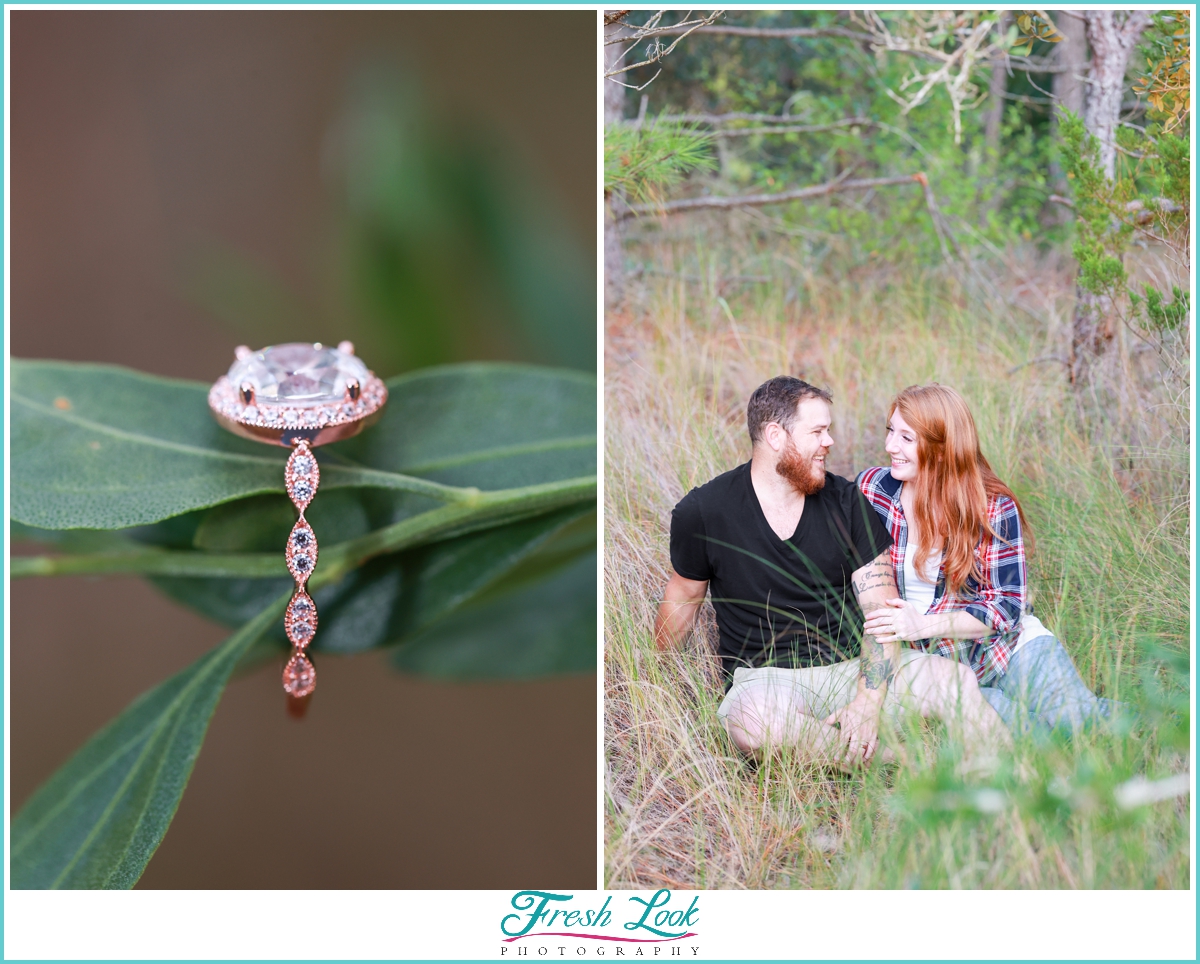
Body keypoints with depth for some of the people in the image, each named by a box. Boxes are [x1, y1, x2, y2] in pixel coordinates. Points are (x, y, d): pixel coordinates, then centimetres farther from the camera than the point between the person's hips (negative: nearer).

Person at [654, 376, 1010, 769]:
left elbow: (881, 609, -2)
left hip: (854, 665, 3)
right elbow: (683, 598, 13)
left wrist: (868, 701, -18)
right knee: (753, 724, -40)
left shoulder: (846, 500, 2)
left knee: (958, 681, -26)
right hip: (766, 678, -2)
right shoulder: (702, 512, -4)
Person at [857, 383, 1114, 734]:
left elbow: (1007, 607, -11)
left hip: (1004, 645, -1)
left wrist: (923, 625, -24)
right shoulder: (872, 488, -2)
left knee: (1078, 721, -27)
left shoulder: (994, 508, -7)